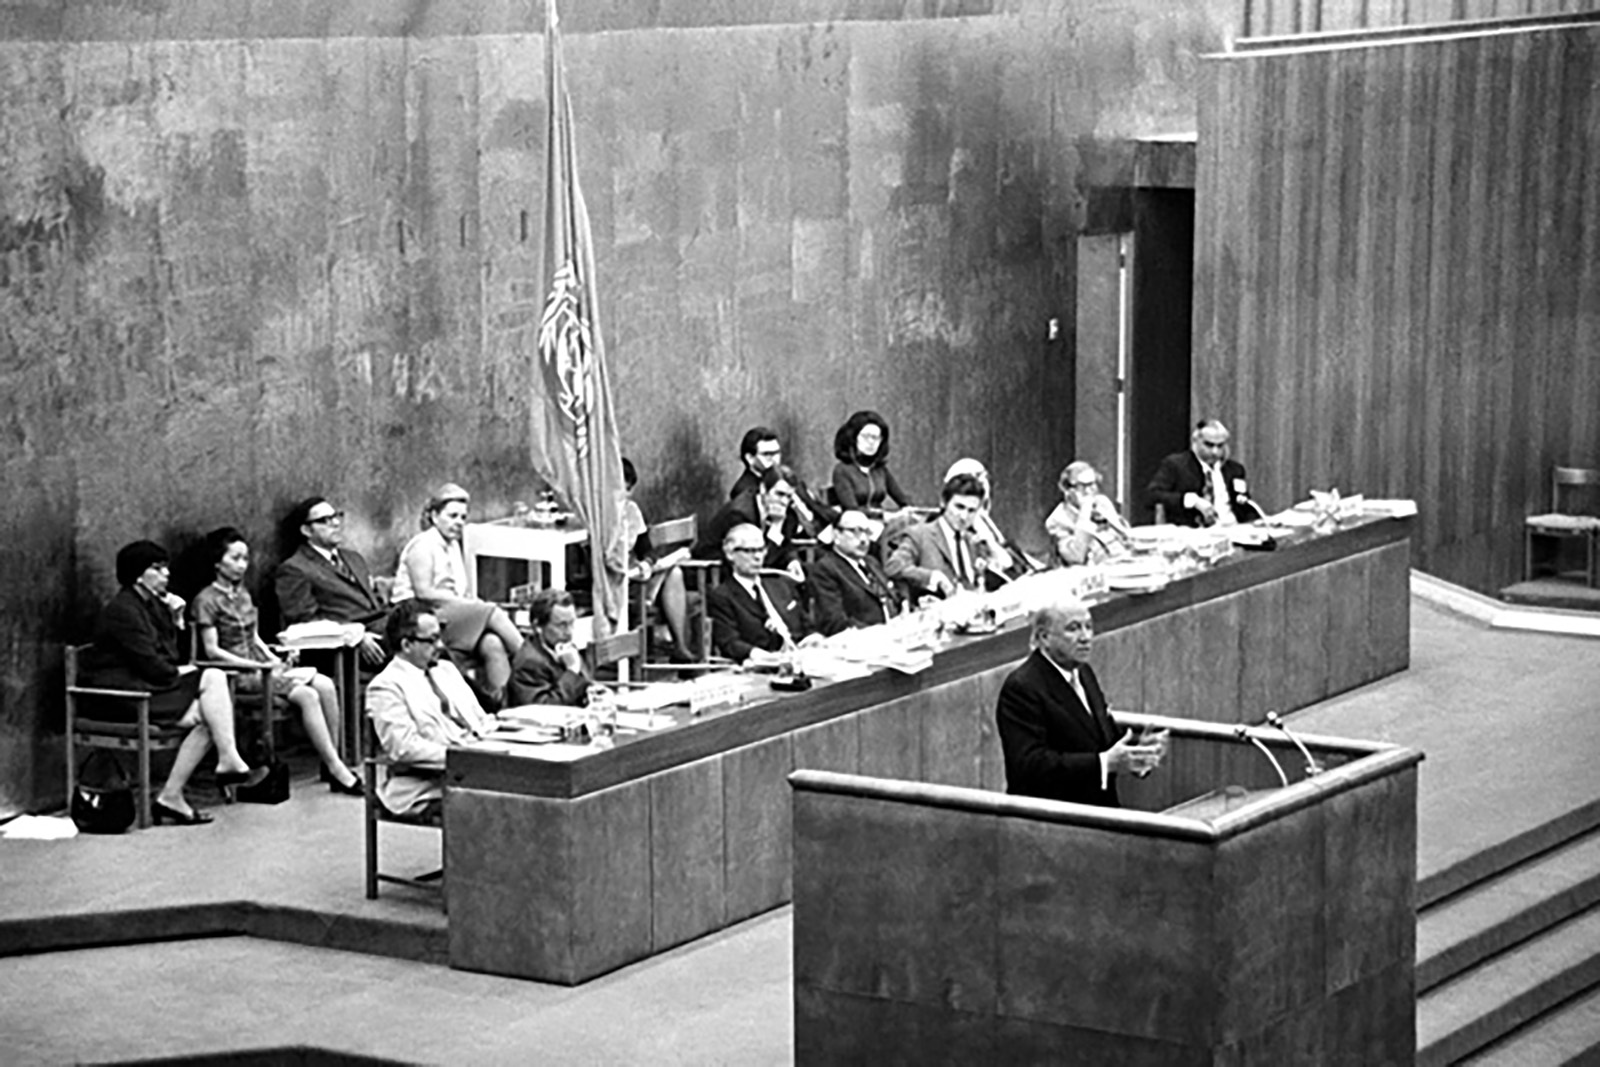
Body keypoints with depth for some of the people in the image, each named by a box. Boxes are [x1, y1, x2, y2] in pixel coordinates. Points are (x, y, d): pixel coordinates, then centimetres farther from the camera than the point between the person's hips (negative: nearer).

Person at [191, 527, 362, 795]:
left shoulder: (243, 595, 18)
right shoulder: (207, 600, -7)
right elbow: (212, 651, -13)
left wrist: (274, 660, -1)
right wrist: (260, 667, -18)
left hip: (258, 663, 8)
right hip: (235, 674, -8)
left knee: (325, 685, -16)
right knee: (307, 695, -26)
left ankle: (332, 764, -15)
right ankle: (336, 769, -22)